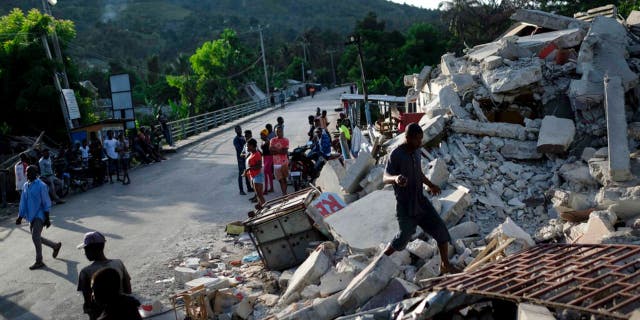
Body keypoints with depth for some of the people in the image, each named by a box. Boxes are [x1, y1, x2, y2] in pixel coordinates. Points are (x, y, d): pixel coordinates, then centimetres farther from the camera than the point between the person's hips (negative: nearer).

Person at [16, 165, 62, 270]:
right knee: (36, 238, 12)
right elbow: (23, 202, 14)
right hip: (31, 216, 7)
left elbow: (46, 203, -11)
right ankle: (56, 246, 33)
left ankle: (39, 261, -1)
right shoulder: (25, 186, 8)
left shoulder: (41, 186, -12)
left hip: (39, 215, -7)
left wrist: (47, 218, -12)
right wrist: (20, 217, 11)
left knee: (35, 237, -12)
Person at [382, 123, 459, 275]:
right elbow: (385, 177, -31)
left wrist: (430, 185, 18)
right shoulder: (396, 155, -19)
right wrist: (396, 178, -51)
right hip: (405, 205, -7)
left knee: (441, 229, 3)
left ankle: (445, 265, 18)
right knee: (404, 236, 4)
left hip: (420, 200, 7)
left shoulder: (416, 151, 5)